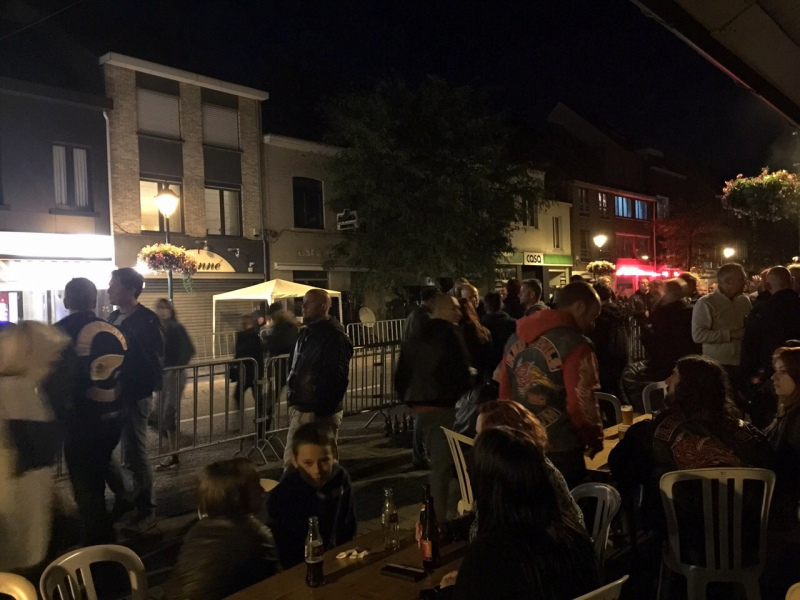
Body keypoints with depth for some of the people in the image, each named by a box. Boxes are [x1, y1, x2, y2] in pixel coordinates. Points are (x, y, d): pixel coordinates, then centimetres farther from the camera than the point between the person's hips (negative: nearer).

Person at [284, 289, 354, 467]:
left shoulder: (334, 337, -16)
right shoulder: (306, 333, 14)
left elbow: (337, 378, -22)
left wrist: (322, 411, -22)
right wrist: (292, 401, 15)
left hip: (320, 413, -9)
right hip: (299, 410, 9)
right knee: (291, 461, 16)